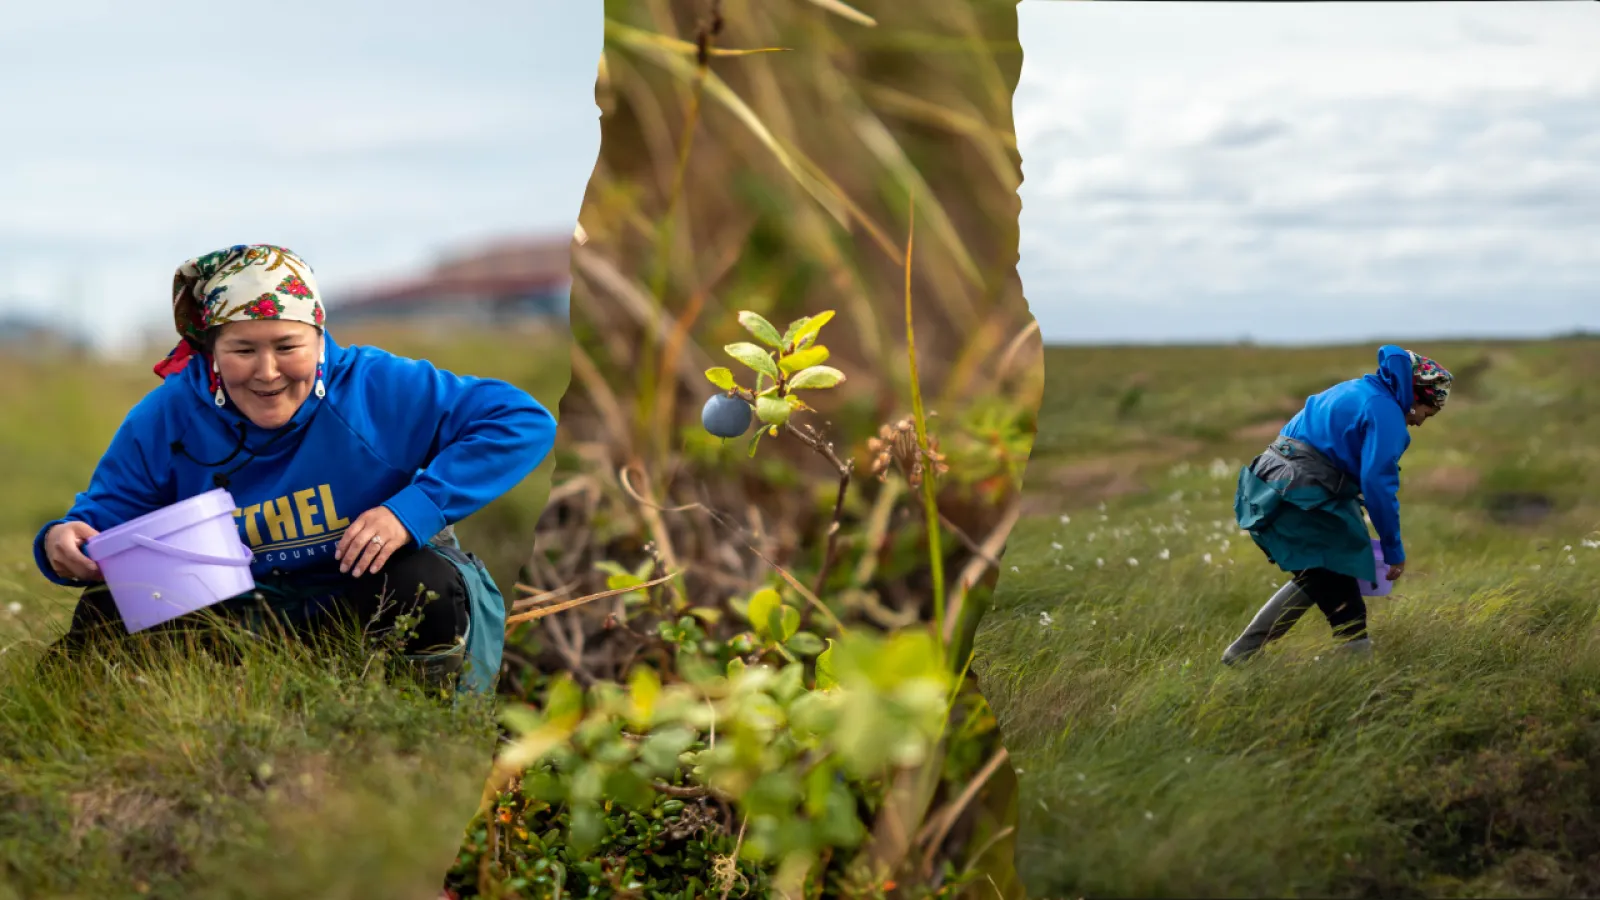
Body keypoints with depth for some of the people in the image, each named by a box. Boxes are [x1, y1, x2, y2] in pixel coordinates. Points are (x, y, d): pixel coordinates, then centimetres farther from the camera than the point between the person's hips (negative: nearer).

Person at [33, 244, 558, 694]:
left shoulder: (379, 388, -16)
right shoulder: (168, 419, -6)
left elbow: (525, 422, -19)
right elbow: (106, 516, 3)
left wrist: (413, 510, -29)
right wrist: (64, 541, -25)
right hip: (257, 617, 3)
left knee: (426, 586, -37)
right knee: (105, 613, -18)